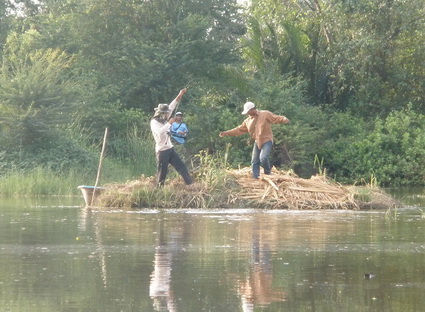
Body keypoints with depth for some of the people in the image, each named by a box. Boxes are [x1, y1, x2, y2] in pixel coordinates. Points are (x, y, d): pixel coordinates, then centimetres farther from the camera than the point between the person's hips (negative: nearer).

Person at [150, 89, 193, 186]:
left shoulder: (164, 119, 9)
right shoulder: (154, 122, -13)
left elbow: (171, 106, 10)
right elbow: (159, 131, -32)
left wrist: (180, 95, 3)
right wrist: (169, 123, -28)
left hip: (170, 148, 8)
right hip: (162, 151, -8)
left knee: (182, 167, 5)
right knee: (162, 172, -2)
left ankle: (190, 184, 6)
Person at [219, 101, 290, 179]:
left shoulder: (265, 114, -7)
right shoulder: (248, 121, 10)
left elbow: (277, 118, -12)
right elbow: (239, 129, 16)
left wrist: (284, 119, -32)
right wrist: (227, 133, 12)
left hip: (267, 141, -7)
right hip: (257, 142, 7)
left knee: (263, 158, -24)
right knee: (254, 161, 3)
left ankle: (268, 172, 2)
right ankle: (255, 178, 9)